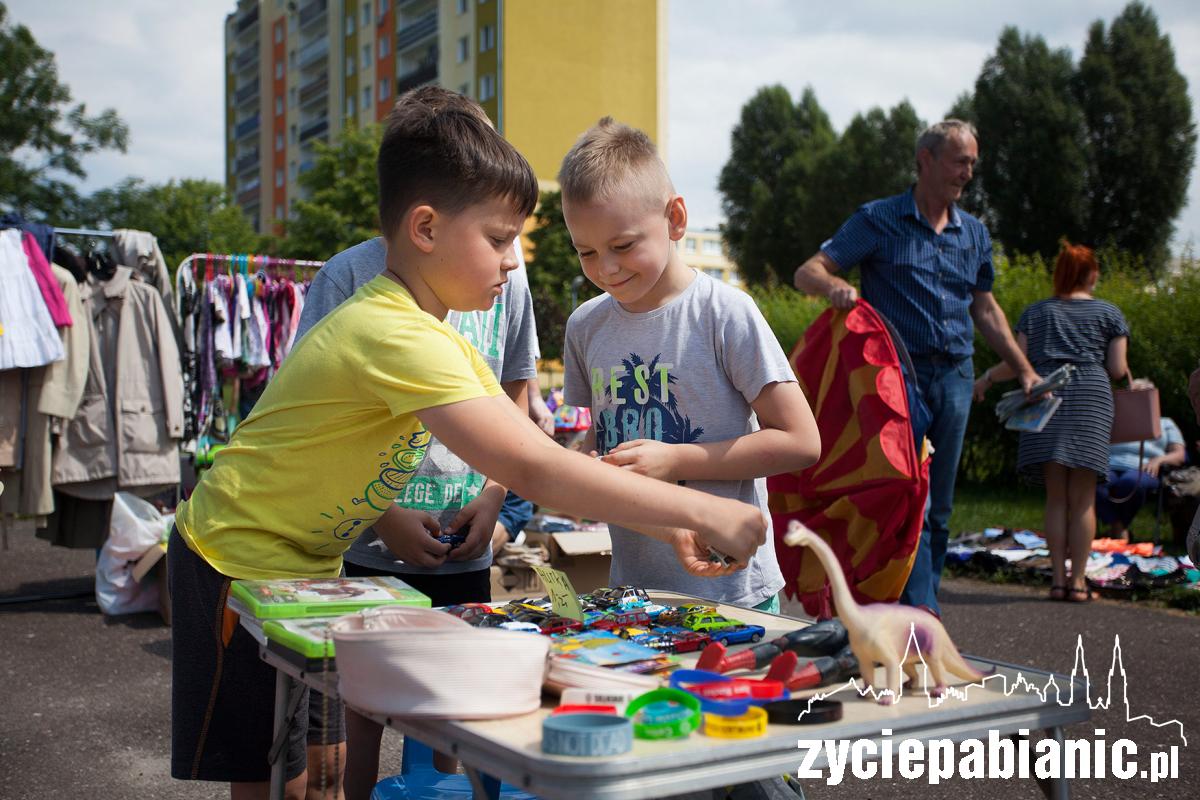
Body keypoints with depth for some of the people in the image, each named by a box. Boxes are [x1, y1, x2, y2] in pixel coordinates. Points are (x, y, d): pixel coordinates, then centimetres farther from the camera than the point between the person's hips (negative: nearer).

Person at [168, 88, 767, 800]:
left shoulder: (441, 337, 1)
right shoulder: (397, 336, -30)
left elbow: (539, 455, -1)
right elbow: (534, 472, -37)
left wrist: (665, 526, -12)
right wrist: (697, 509, -33)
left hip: (306, 562, 9)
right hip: (240, 562, -9)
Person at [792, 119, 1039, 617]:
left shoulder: (974, 233, 14)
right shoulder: (878, 220, -1)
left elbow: (985, 309, 23)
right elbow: (807, 272, -6)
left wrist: (1023, 370, 17)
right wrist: (833, 286, -30)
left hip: (955, 376, 5)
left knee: (938, 504, 8)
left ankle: (921, 603, 18)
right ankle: (922, 612, -14)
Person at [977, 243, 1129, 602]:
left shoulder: (1036, 311, 17)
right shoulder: (1109, 313, 13)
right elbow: (1118, 369, 6)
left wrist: (986, 378, 24)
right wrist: (1123, 371, 29)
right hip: (1091, 396, -1)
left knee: (1056, 496, 3)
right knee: (1083, 498, -1)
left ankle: (1058, 578, 2)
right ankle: (1078, 580, -2)